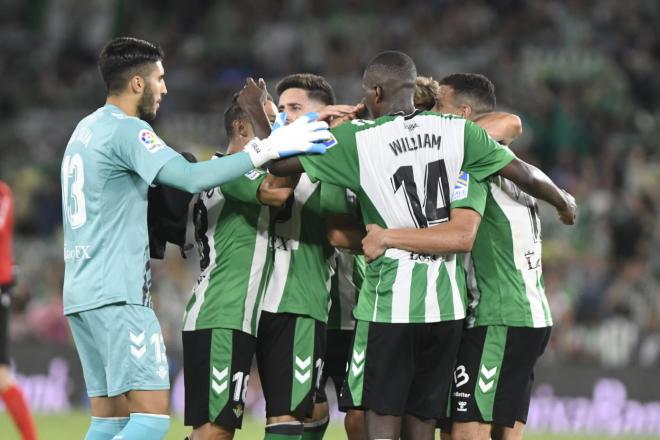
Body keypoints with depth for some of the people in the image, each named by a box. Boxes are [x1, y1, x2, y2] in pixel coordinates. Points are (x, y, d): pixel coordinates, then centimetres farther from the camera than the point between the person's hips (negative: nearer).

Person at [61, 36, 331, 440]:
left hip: (81, 293, 10)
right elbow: (191, 178, -23)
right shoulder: (126, 130, -10)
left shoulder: (86, 130, 19)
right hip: (117, 296, -10)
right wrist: (264, 150, -20)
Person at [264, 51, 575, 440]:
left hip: (390, 301, -4)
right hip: (447, 303, 4)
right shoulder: (458, 131, 2)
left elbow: (279, 163, -3)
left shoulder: (357, 140, -6)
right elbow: (524, 174, 6)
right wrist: (564, 201, 26)